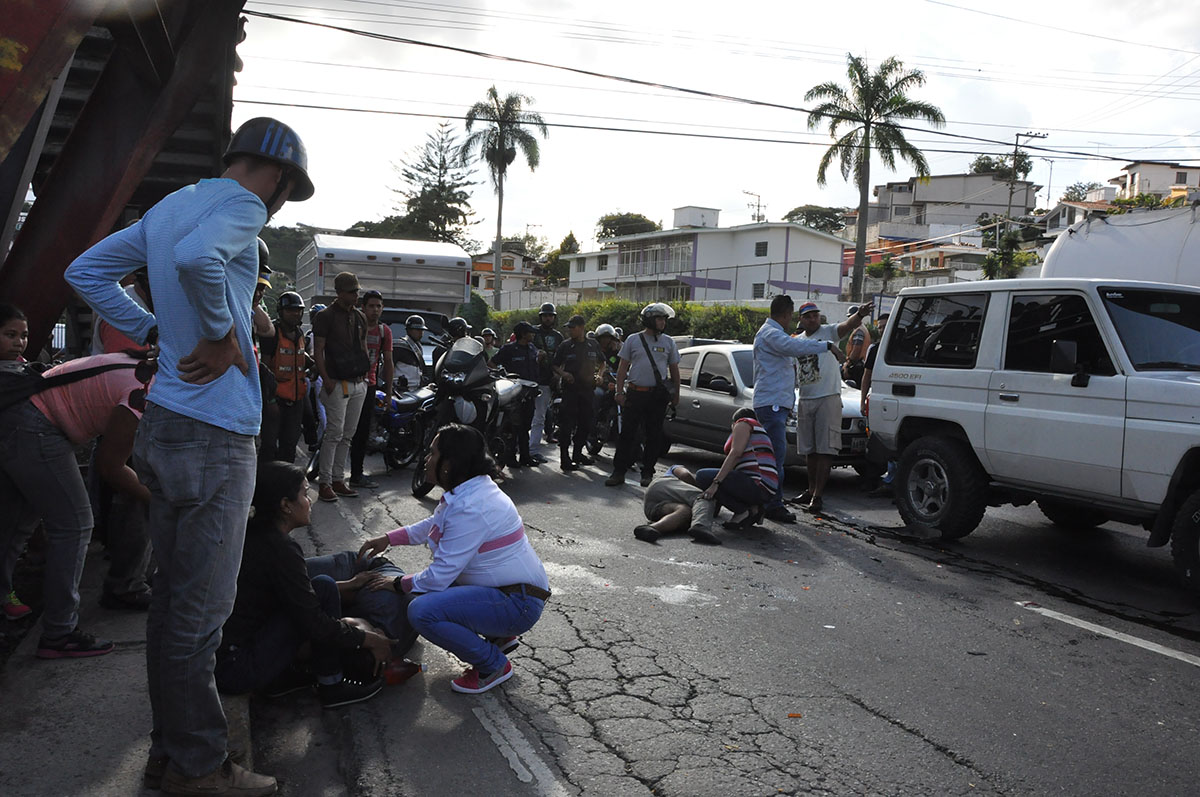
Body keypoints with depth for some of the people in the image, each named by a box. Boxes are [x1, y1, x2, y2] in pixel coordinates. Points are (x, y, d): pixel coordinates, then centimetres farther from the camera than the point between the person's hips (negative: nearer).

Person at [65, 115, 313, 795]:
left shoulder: (169, 207, 17)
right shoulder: (242, 206, -11)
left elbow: (86, 270, 20)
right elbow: (197, 256, -33)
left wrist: (156, 331, 13)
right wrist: (222, 334, -18)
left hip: (165, 426, 10)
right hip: (214, 437, -9)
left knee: (174, 598, 16)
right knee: (200, 609, 0)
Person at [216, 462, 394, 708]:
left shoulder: (250, 532, 7)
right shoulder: (280, 549, -19)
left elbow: (298, 589, 22)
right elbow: (316, 626, -16)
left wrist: (346, 586, 25)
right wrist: (370, 640, -3)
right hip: (234, 669, -9)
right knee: (324, 589, -8)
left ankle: (279, 677, 16)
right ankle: (331, 686, 3)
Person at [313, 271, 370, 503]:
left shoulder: (360, 317, 16)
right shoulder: (326, 316, -4)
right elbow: (318, 350, -7)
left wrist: (366, 371, 12)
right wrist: (326, 379, -16)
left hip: (359, 384, 7)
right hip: (337, 383, -7)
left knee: (347, 434, 9)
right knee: (334, 433, -10)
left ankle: (338, 479, 15)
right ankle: (325, 483, -5)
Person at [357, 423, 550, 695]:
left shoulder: (470, 508, -25)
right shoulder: (468, 489, 6)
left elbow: (440, 575, -22)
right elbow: (433, 525, 26)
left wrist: (398, 584, -5)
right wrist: (388, 538, 17)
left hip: (518, 604, -10)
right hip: (508, 589, 10)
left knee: (422, 611, -23)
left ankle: (494, 666, -4)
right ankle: (499, 636, 19)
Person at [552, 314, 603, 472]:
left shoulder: (593, 345, 8)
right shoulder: (566, 346, -1)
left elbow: (601, 362, 23)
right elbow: (555, 365, 4)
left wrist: (599, 374, 6)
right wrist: (563, 373, -15)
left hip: (587, 388, 4)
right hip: (570, 388, -4)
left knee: (585, 424, 11)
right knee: (567, 424, -9)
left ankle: (578, 454, 27)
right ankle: (564, 457, -6)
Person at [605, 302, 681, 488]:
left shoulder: (668, 342, 9)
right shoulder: (633, 340, 5)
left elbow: (674, 370, 13)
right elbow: (623, 367, 5)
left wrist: (676, 395, 9)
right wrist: (619, 391, -2)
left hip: (658, 395, 1)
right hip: (635, 393, -1)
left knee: (654, 436, 5)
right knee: (627, 433, -2)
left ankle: (647, 473, 15)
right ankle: (619, 471, 3)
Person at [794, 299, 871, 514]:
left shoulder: (829, 332, -2)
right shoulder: (797, 341, 13)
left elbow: (847, 325, -23)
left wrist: (859, 315, -44)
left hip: (828, 398, -5)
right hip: (805, 400, 6)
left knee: (825, 449, -7)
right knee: (809, 449, 13)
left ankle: (817, 495, -7)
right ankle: (811, 490, 26)